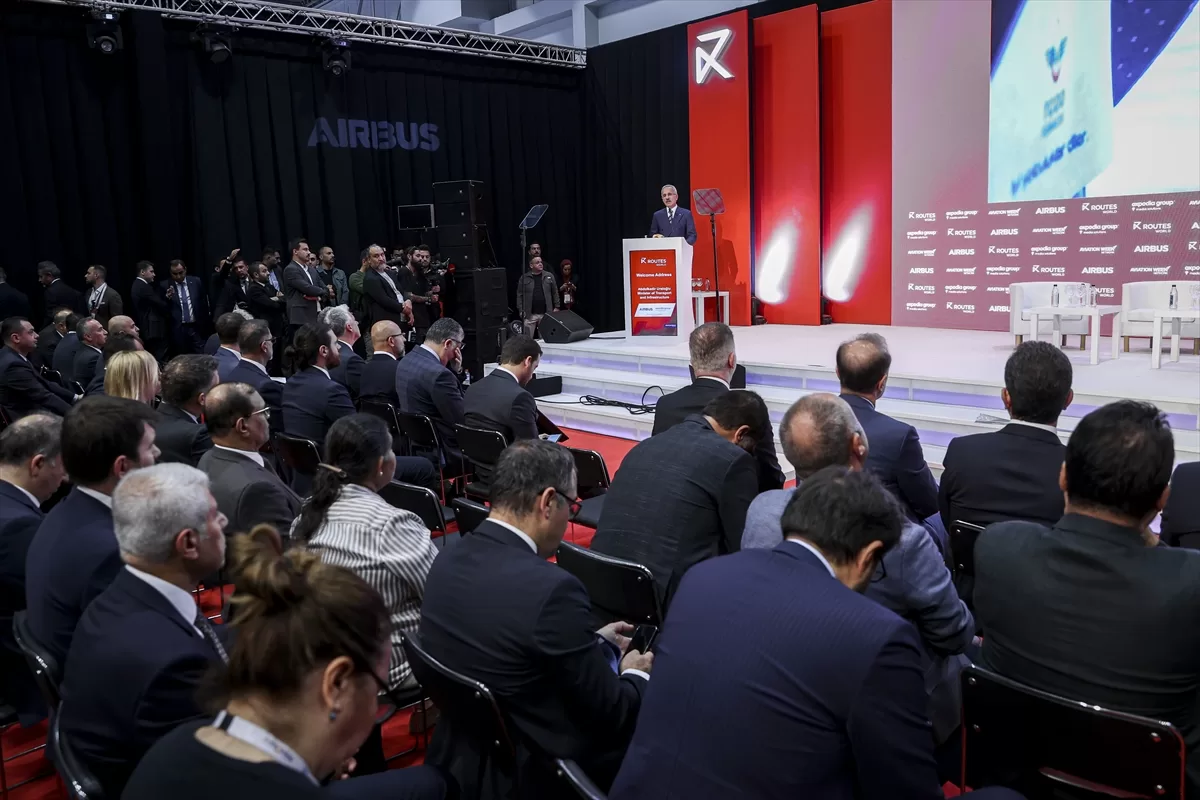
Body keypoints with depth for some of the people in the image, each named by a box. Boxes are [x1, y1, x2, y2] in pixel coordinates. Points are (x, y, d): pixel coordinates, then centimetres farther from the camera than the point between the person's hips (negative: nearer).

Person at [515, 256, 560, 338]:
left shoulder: (549, 276, 7)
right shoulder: (524, 278, 3)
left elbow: (555, 293, 10)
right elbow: (519, 295, 2)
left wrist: (556, 307, 4)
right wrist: (521, 310, -5)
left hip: (546, 313, 2)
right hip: (530, 314, -1)